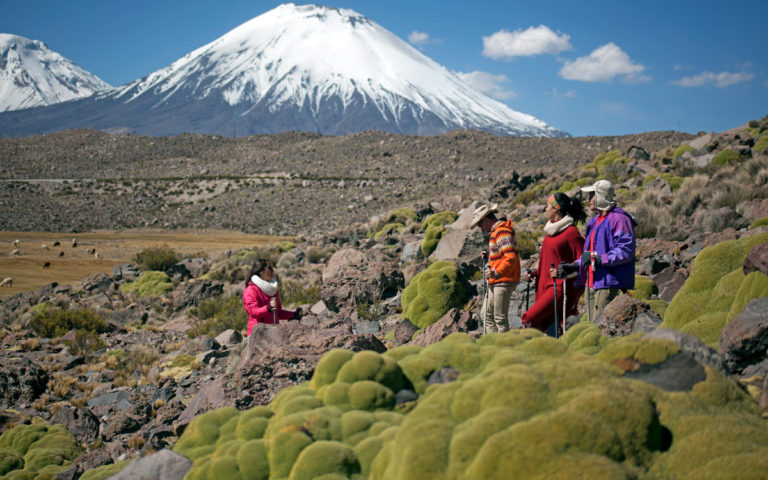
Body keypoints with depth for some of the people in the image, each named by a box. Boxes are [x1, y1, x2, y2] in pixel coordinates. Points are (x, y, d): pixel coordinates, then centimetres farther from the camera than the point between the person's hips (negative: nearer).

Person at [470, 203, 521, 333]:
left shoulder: (501, 232, -16)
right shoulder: (496, 231, 17)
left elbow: (511, 257, -25)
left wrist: (496, 273, -31)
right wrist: (489, 256, 12)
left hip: (504, 281, -11)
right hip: (496, 282, 11)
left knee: (500, 317, -7)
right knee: (488, 315, 13)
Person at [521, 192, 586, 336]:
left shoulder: (571, 232, -11)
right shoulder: (552, 230, 15)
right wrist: (535, 273, 13)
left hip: (559, 286, -8)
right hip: (545, 285, 8)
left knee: (530, 319, -19)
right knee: (551, 329, 8)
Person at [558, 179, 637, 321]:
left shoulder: (618, 219, -10)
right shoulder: (595, 221, 20)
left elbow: (625, 252, -18)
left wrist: (598, 258, -23)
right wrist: (574, 266, 13)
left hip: (610, 285, -9)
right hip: (593, 283, 9)